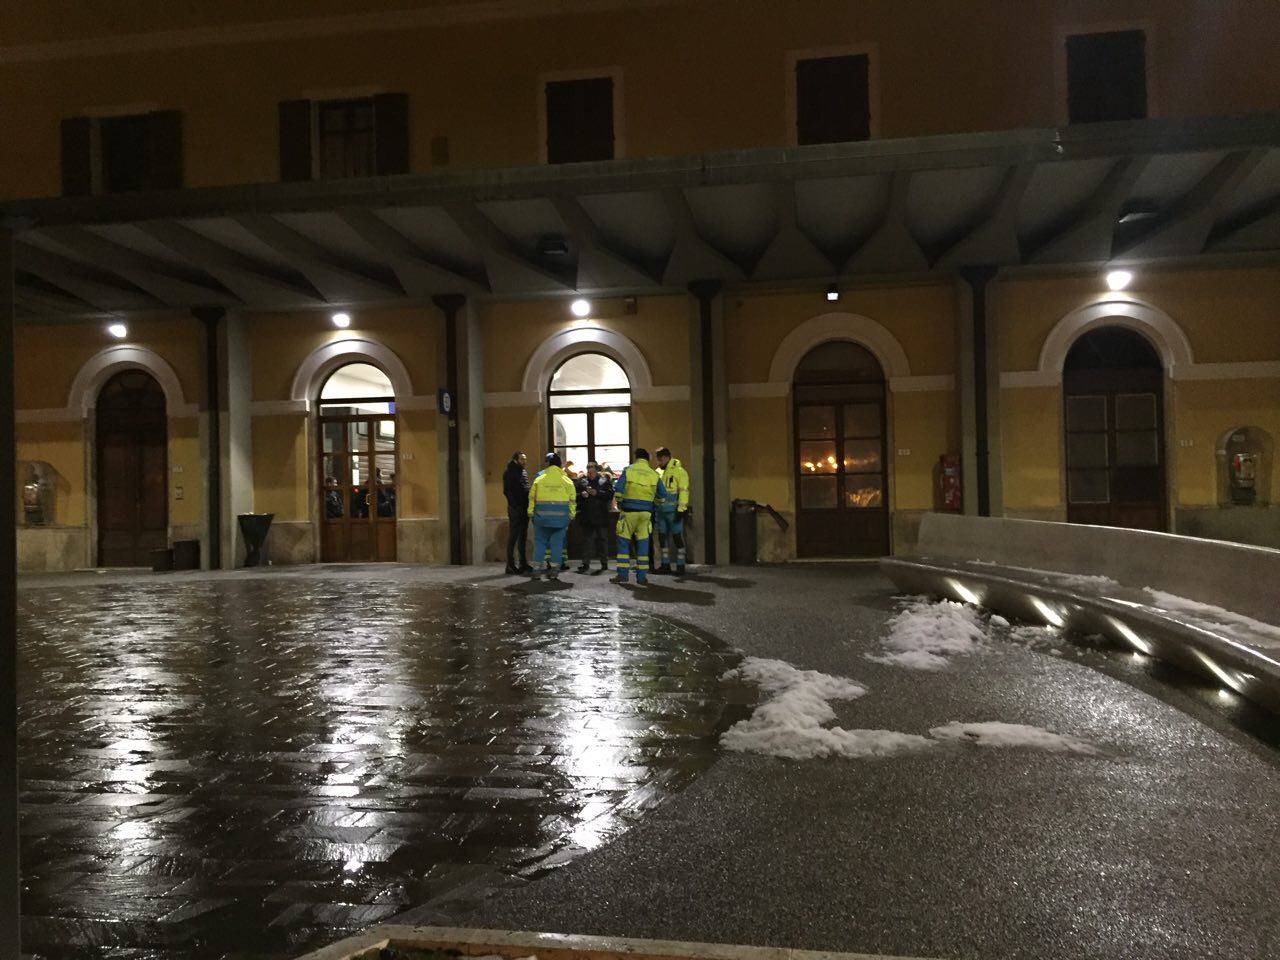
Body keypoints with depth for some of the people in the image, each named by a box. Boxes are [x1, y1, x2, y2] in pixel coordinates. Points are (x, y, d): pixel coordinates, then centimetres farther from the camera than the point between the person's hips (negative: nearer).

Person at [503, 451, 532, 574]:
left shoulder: (524, 472, 17)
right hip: (515, 509, -8)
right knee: (513, 536, -5)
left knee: (523, 536, 11)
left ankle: (523, 563, 17)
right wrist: (515, 505, -17)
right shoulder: (509, 472, -7)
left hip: (524, 508, 8)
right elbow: (507, 491, -13)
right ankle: (510, 565, -2)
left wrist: (528, 505, 9)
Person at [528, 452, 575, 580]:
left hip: (542, 515, 0)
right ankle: (554, 570, 3)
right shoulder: (567, 481, 4)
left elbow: (532, 498, 2)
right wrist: (571, 516, 10)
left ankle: (536, 570, 8)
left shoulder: (539, 479, 1)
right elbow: (572, 501, 5)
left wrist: (531, 514, 7)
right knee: (557, 543, 5)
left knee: (540, 541, 9)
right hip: (561, 516, 0)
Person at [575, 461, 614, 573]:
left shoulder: (604, 481, 2)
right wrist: (581, 495, -11)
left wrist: (597, 493, -17)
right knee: (586, 540, 4)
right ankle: (586, 563, 7)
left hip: (601, 515, -2)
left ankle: (604, 563, 14)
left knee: (603, 539, 5)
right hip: (586, 516, 2)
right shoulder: (582, 481, 9)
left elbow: (610, 495, -8)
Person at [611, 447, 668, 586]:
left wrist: (619, 503, 8)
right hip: (645, 512, 2)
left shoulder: (628, 471, -4)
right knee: (643, 543, 7)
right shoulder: (654, 474, 3)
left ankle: (622, 574, 4)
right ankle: (642, 577, 6)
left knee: (623, 542, 7)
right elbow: (662, 495, 4)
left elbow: (618, 490, -9)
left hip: (628, 511, -2)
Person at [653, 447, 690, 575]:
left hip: (673, 511, -7)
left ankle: (680, 565, 2)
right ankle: (665, 565, 19)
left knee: (677, 537, -4)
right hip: (661, 511, 7)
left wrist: (681, 509, -18)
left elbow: (683, 491, -12)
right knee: (662, 537, 10)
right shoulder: (658, 472, 16)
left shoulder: (679, 471, -6)